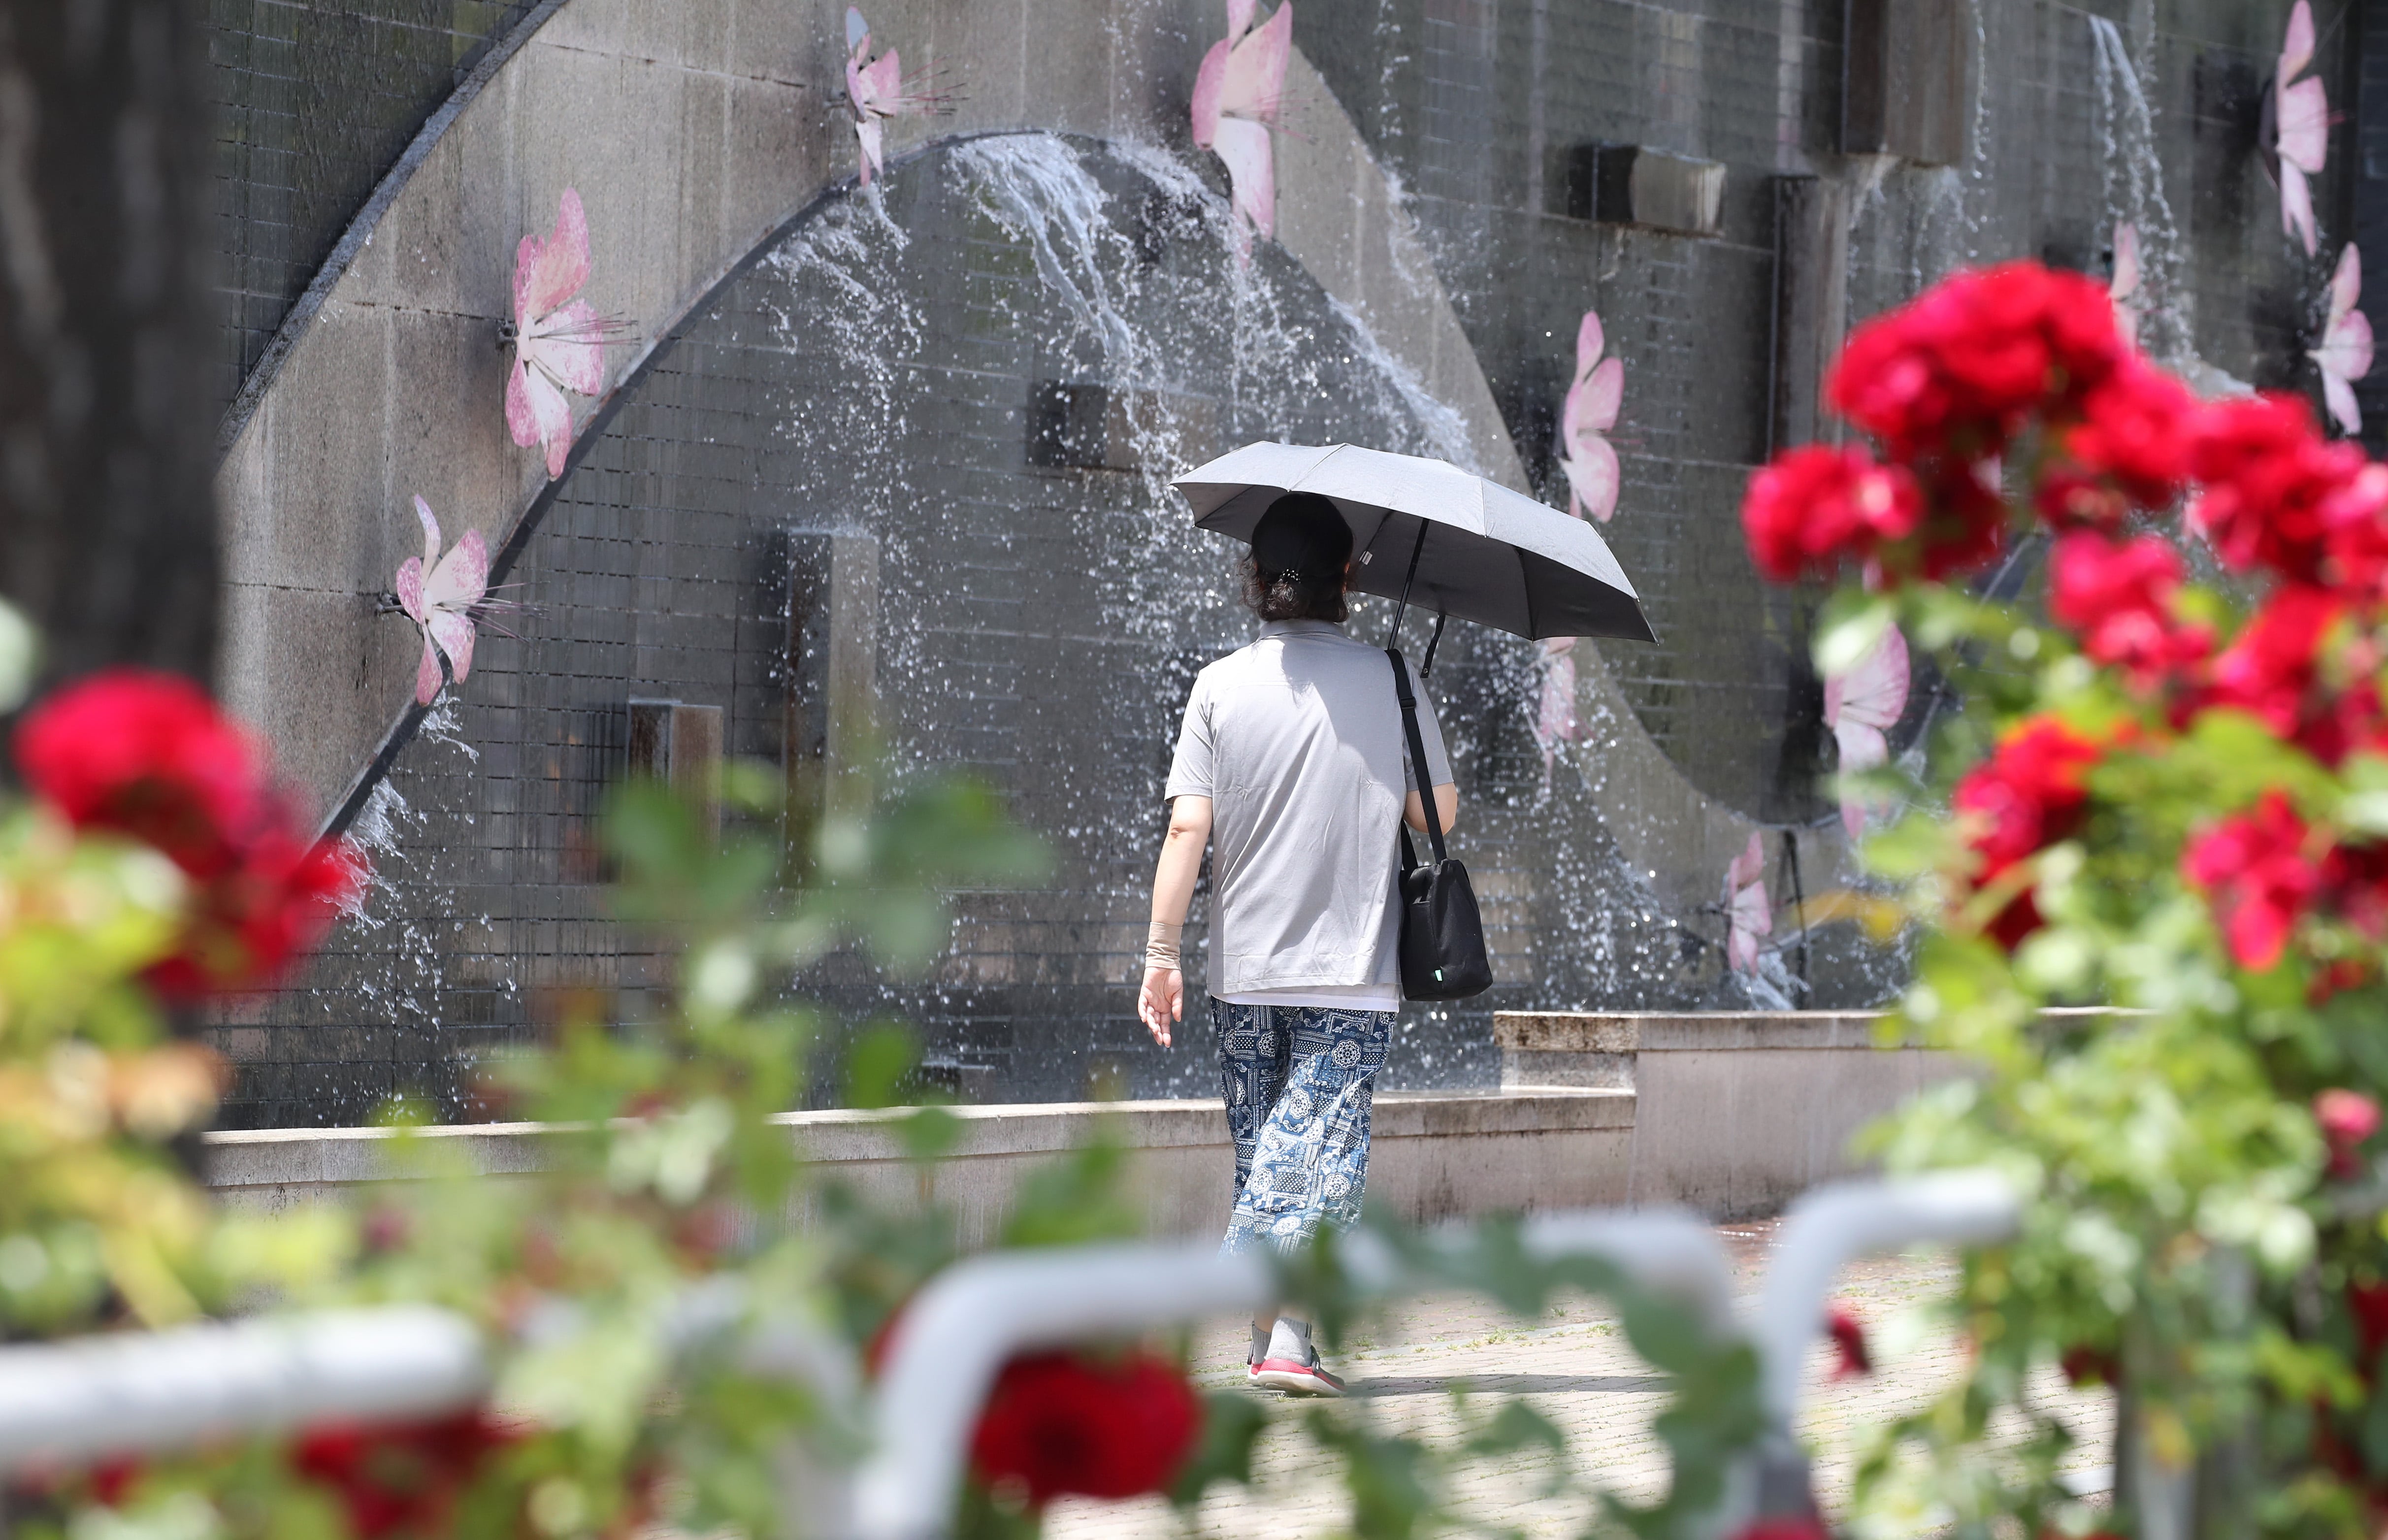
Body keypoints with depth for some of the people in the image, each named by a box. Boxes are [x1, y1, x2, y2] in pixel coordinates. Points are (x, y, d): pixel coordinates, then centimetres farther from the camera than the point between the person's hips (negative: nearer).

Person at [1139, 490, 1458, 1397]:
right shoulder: (1388, 683, -2)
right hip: (1352, 972, -2)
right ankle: (1279, 1336, -22)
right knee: (1326, 1152, -5)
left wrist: (1162, 951, -3)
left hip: (1244, 971, 2)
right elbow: (1438, 813, 2)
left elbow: (1188, 826, -7)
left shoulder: (1222, 685, -1)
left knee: (1263, 1148, 15)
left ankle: (1277, 1333, 20)